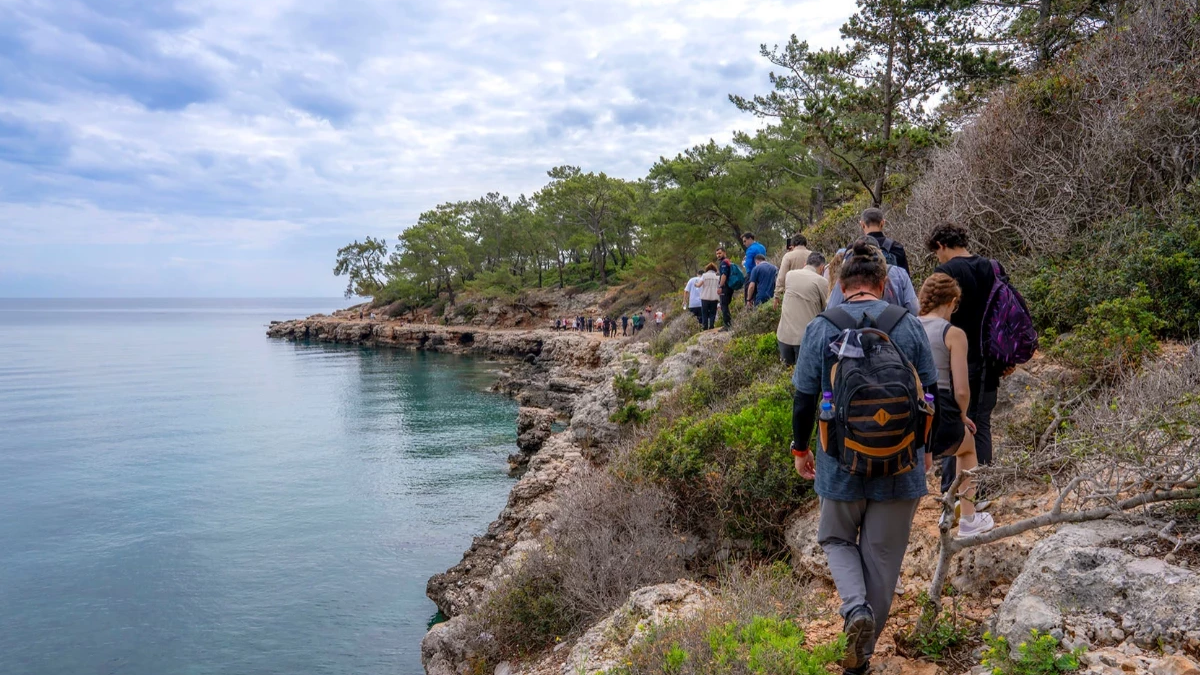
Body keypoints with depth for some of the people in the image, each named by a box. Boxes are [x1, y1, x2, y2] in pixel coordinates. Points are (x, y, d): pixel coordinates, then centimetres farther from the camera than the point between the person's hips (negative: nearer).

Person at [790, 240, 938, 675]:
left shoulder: (821, 329, -8)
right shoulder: (909, 325, -3)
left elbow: (804, 399, -6)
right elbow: (929, 395, 3)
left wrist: (800, 448, 10)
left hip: (841, 463, -1)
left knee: (837, 539, 22)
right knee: (882, 557, 14)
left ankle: (856, 608, -4)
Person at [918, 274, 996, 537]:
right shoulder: (953, 334, -6)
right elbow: (961, 391, -10)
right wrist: (962, 416, 12)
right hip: (939, 414, -2)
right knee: (968, 445, 32)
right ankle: (969, 520, 45)